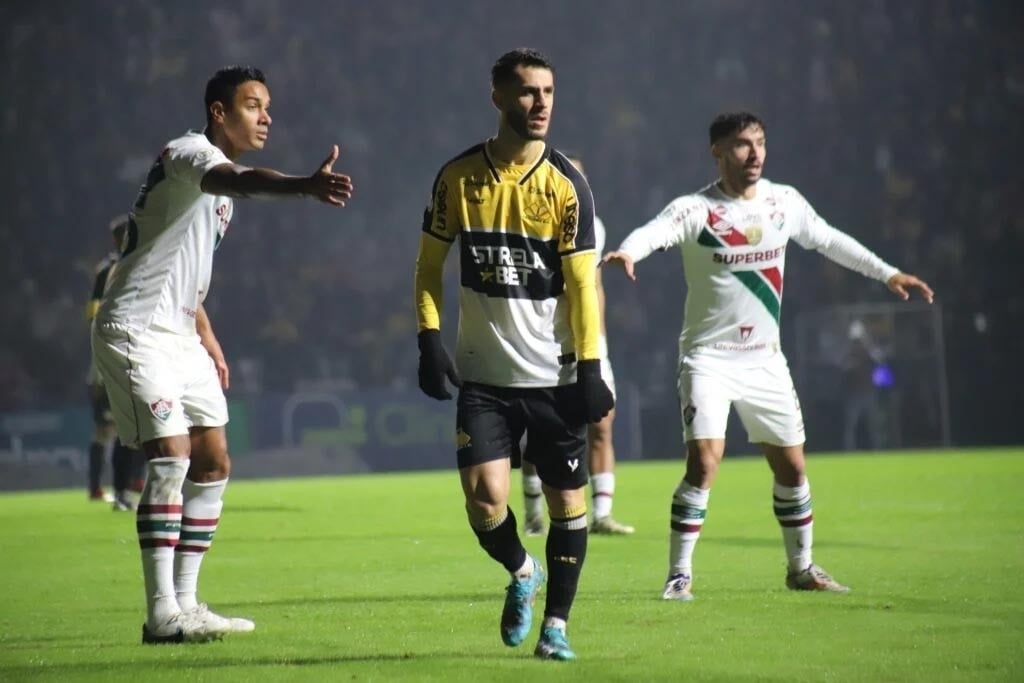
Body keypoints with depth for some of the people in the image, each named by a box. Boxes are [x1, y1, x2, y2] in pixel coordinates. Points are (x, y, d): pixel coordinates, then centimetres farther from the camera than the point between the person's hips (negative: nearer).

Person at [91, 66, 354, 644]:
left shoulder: (219, 180, 17)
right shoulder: (188, 153, -13)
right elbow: (242, 181, -38)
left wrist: (208, 338, 21)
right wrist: (308, 186, -54)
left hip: (179, 336, 10)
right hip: (136, 330, -10)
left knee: (213, 465, 8)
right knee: (172, 458, -18)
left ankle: (184, 602, 14)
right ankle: (162, 613, -16)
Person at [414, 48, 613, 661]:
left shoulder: (566, 183, -5)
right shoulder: (459, 177, 0)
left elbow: (582, 281, -6)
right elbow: (430, 264, 9)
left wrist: (590, 370, -12)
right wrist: (430, 340, -3)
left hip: (555, 376, -1)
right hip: (483, 375, 1)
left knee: (567, 501, 2)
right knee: (484, 498, -12)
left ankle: (556, 624, 19)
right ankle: (521, 573, 20)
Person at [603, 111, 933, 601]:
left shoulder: (784, 202, 3)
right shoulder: (695, 209, -13)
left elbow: (829, 241, 19)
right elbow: (654, 231, -33)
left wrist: (887, 273, 23)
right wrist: (628, 251, -56)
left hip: (765, 358, 5)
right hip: (708, 355, -5)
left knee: (791, 466, 10)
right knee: (703, 462, -18)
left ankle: (801, 568, 28)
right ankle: (679, 574, -7)